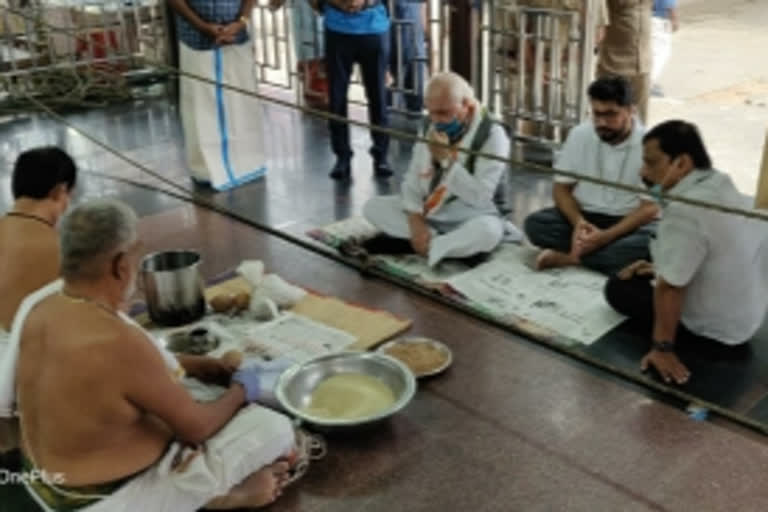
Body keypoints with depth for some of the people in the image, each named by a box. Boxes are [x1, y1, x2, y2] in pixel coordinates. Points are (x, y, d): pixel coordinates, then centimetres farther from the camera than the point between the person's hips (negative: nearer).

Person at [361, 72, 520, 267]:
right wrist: (415, 220, -15)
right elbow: (413, 180, 2)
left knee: (487, 231, -40)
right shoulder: (430, 128, 2)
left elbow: (480, 197, -22)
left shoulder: (492, 134, -16)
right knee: (373, 206, -12)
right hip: (428, 211, 6)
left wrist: (446, 158, -27)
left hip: (470, 218, -6)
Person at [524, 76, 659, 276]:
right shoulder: (580, 134, -5)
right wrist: (578, 222, -22)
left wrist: (606, 237, -28)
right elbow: (561, 188, -1)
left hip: (628, 223, -2)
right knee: (535, 223, -22)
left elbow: (650, 207, -15)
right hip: (584, 216, 3)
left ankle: (571, 257, -26)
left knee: (650, 243, -36)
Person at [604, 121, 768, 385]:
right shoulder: (725, 189, -2)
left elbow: (671, 288, -27)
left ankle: (711, 345, 1)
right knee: (649, 275, 25)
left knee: (618, 287, 4)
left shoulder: (684, 211, -31)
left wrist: (663, 348, -17)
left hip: (715, 331, -8)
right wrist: (663, 268, 16)